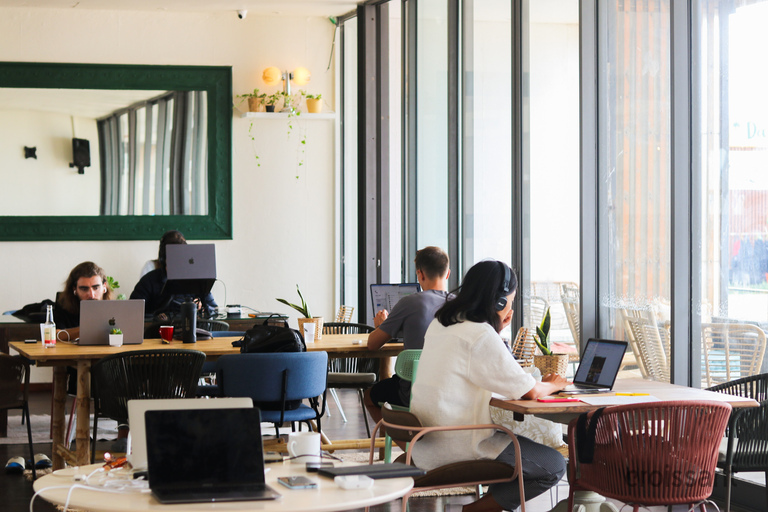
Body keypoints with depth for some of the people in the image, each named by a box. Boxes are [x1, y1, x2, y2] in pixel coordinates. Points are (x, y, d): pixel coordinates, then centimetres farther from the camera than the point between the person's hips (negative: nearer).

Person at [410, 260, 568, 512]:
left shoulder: (439, 324, 9)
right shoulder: (481, 336, -18)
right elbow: (529, 391, -14)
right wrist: (552, 385, 8)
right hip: (454, 448, -10)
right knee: (554, 466, -3)